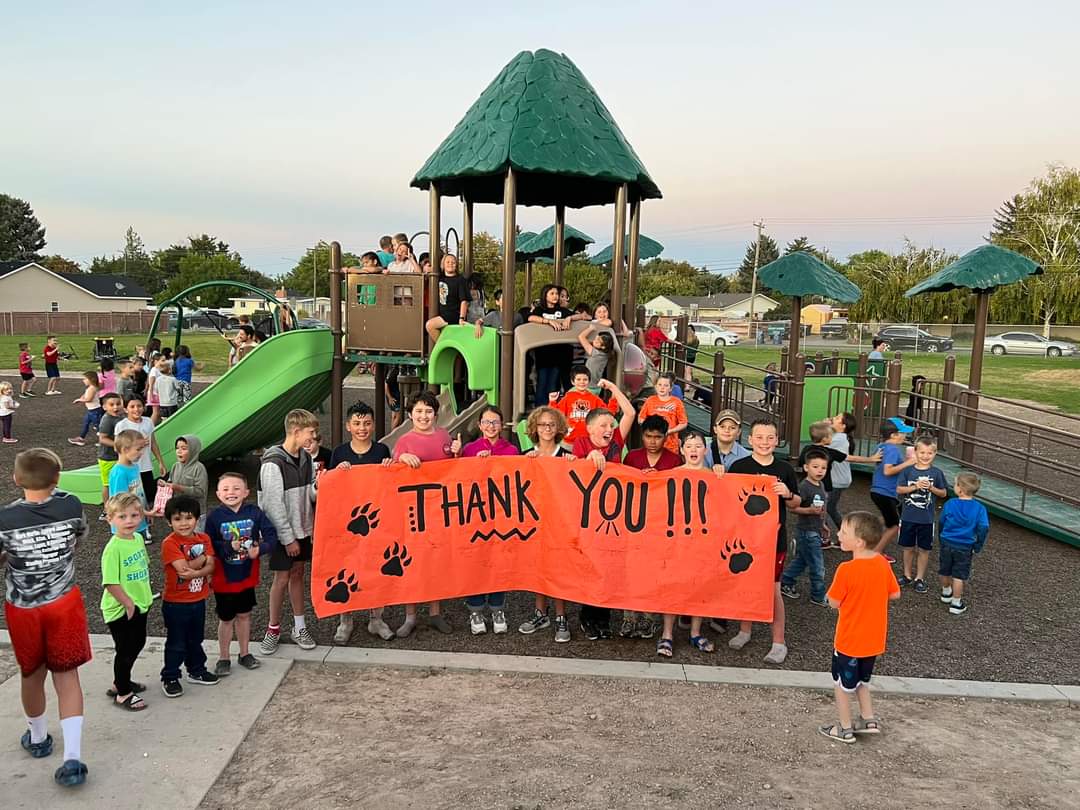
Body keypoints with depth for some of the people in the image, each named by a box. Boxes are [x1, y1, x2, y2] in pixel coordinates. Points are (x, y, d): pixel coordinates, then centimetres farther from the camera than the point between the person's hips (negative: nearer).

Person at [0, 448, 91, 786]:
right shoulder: (71, 505, -14)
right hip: (64, 603, 1)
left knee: (32, 675, 20)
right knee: (67, 675, 8)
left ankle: (38, 739, 43)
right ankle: (73, 757, -1)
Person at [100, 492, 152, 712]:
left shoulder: (138, 539, 1)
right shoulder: (113, 548, -24)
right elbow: (110, 582, -25)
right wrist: (127, 603, -19)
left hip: (139, 604, 8)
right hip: (120, 609, -8)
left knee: (137, 643, 22)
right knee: (125, 650, 5)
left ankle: (121, 682, 42)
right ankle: (123, 694, 22)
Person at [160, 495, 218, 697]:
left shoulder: (204, 539, 0)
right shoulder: (169, 543, -17)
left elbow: (210, 567, -8)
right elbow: (183, 568, -26)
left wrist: (195, 572, -24)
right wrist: (202, 559, -16)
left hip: (198, 599, 6)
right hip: (175, 602, -5)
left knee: (196, 639, 21)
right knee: (176, 643, 6)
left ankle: (197, 671, 36)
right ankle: (170, 678, 20)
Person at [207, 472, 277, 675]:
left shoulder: (254, 512, -8)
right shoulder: (214, 517, -12)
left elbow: (271, 535, -9)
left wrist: (260, 549, -25)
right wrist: (229, 547, -27)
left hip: (247, 576, 2)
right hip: (224, 578, -2)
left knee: (244, 615, 18)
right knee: (226, 618, 12)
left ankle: (245, 654, 34)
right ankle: (223, 658, 29)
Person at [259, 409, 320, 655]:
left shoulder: (305, 457, 2)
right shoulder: (273, 463, -19)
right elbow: (274, 506, -18)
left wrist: (318, 486, -15)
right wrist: (288, 538, -16)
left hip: (302, 529, 6)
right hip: (282, 533, -6)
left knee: (297, 574, 14)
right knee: (282, 578, 3)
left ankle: (299, 627, 23)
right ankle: (273, 628, 21)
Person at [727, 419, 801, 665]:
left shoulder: (785, 469, 2)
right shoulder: (739, 467, -2)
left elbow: (796, 504, 9)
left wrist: (787, 494, -11)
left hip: (774, 536, -1)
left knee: (773, 589, 2)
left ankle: (779, 642, 13)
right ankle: (744, 630, 32)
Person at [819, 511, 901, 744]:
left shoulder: (846, 570, -27)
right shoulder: (883, 564, -8)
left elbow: (834, 603, -16)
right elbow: (895, 594, 5)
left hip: (849, 639, -6)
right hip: (874, 639, 6)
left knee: (842, 682, 13)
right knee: (860, 680, 27)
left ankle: (845, 729, 24)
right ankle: (869, 719, 33)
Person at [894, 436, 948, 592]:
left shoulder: (937, 473, -4)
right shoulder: (907, 471, -4)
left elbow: (943, 493, 2)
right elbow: (899, 489, -5)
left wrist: (931, 488, -16)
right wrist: (915, 486, -19)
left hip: (927, 519, 0)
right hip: (908, 517, 1)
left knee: (924, 549, 8)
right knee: (908, 547, 12)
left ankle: (919, 578, 21)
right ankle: (907, 575, 28)